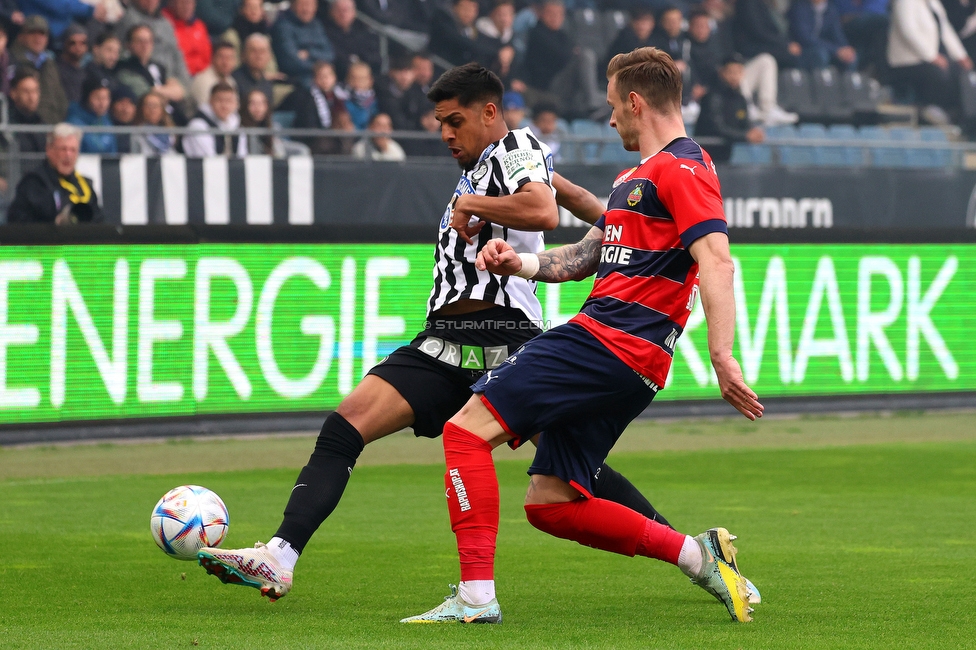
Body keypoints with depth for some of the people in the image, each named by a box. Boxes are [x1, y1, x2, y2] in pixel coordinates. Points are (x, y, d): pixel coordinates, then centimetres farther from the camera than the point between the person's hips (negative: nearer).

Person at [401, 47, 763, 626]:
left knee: (467, 429, -14)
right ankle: (699, 555, 7)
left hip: (606, 341, -10)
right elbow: (590, 256, 33)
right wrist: (520, 263, 16)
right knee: (550, 506, 8)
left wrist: (723, 359, -28)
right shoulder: (636, 175, 26)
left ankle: (476, 596, -18)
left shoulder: (683, 168, -7)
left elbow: (716, 260, -18)